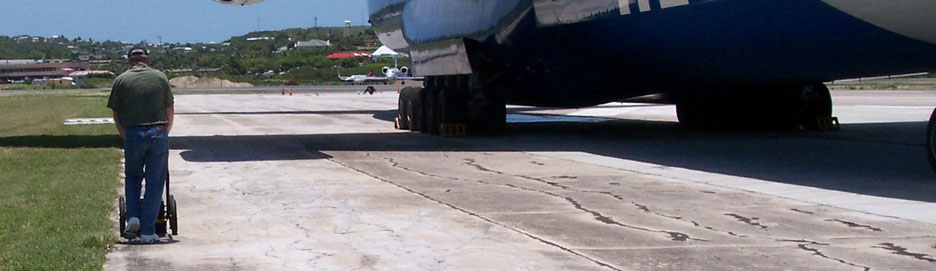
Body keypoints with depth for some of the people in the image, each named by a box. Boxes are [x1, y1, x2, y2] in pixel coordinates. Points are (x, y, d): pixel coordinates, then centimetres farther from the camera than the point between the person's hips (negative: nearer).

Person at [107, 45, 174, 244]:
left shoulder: (121, 80, 5)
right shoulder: (160, 77, 6)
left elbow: (116, 115, 6)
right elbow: (170, 111, 8)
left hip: (133, 134, 0)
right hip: (158, 133, 0)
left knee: (133, 177, 21)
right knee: (155, 183, 5)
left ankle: (133, 217, 4)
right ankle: (148, 232, 4)